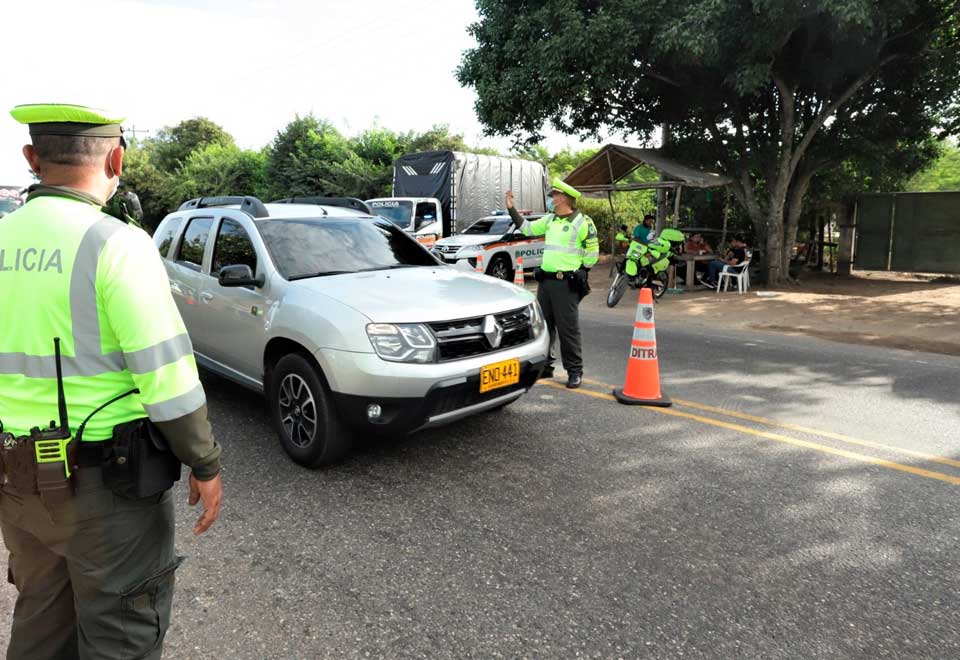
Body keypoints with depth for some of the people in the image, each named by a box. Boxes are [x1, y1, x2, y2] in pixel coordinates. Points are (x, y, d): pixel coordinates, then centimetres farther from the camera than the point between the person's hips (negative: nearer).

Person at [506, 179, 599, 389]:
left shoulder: (581, 222, -8)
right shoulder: (550, 220, 13)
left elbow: (592, 253, -6)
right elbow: (527, 228, 22)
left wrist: (577, 273, -2)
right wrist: (511, 208, 17)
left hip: (566, 284, -7)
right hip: (545, 281, 8)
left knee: (568, 328, -5)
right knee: (543, 325, 13)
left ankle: (575, 371, 5)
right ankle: (544, 366, 25)